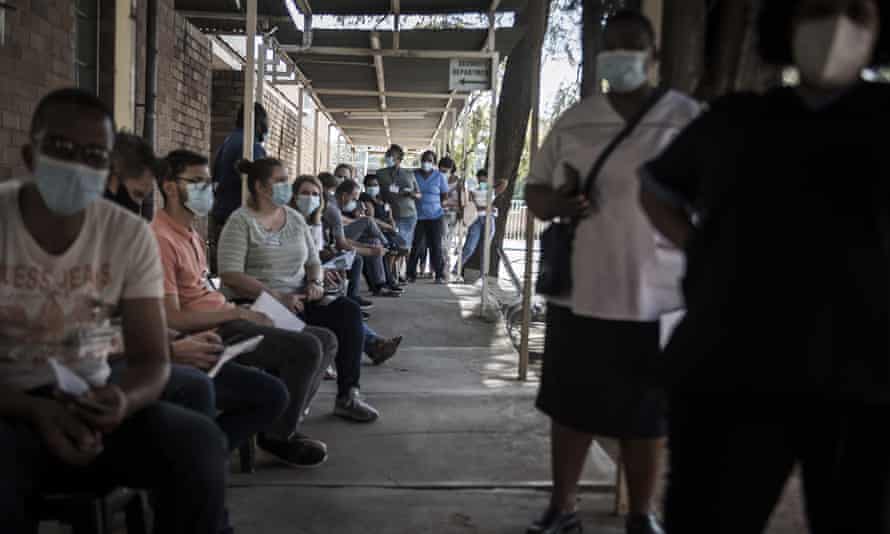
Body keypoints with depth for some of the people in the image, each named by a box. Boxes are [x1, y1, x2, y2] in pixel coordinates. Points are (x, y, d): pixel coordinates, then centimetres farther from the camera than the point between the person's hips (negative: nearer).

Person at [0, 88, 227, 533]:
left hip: (90, 402, 2)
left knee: (201, 442, -24)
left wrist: (124, 400, -28)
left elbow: (152, 358, -5)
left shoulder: (130, 236, -3)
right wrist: (39, 412, -29)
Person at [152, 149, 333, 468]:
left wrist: (244, 311, 4)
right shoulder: (162, 238, -15)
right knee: (305, 348, -24)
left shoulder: (189, 233, 17)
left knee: (326, 340, 6)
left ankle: (284, 424, 15)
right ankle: (277, 436, -1)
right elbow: (173, 319, -20)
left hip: (225, 320, 10)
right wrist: (237, 313, -15)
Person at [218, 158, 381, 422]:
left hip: (299, 301, 6)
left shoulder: (295, 218, 15)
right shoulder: (241, 222, -5)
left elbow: (313, 261, 21)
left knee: (348, 309, -18)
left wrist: (316, 283, -3)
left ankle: (348, 395, -15)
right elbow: (231, 276, -15)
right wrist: (278, 296, -22)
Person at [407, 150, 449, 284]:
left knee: (435, 246, -1)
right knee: (414, 246, -2)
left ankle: (440, 275, 8)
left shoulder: (440, 176, 2)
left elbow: (445, 196, 6)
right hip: (416, 216, 1)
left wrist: (433, 203, -2)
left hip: (434, 216, -1)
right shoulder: (413, 174, 5)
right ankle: (411, 274, 8)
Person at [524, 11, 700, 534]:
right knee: (569, 406, 12)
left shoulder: (686, 117, -1)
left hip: (653, 297, -2)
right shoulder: (574, 121, 7)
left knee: (646, 413, 10)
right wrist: (558, 202, -12)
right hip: (578, 293, 3)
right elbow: (534, 191, 10)